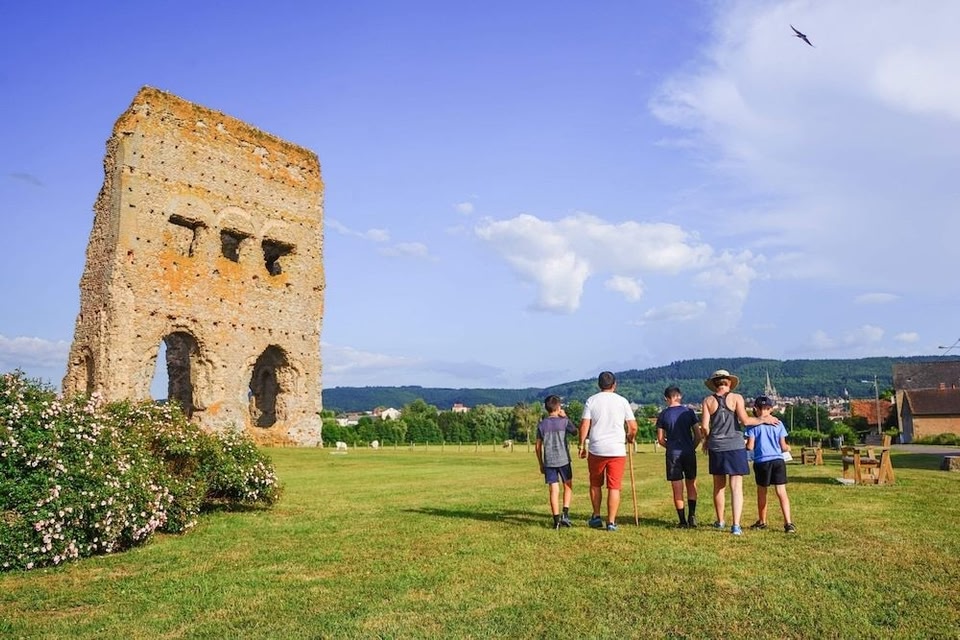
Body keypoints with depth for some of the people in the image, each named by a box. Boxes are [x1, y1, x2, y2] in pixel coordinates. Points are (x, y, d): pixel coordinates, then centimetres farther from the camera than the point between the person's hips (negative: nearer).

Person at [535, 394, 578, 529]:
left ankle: (556, 520, 3)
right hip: (563, 460, -2)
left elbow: (538, 447, 5)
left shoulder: (541, 424, 3)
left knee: (554, 490, 3)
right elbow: (575, 432, 13)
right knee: (568, 486, 16)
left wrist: (541, 464, 14)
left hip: (548, 462, 2)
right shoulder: (564, 421, -5)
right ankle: (565, 514, 6)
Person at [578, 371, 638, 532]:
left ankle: (596, 517, 22)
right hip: (617, 450, 0)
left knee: (595, 484, 18)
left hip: (596, 450, 1)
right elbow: (633, 427, 2)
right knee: (614, 487, 3)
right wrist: (631, 438, 21)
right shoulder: (622, 401, 3)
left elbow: (584, 425, -4)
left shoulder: (591, 400, 2)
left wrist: (582, 445, 5)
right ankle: (611, 522, 3)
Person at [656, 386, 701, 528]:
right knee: (691, 485, 15)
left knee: (677, 490, 5)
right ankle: (692, 516, 4)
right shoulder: (689, 412, 0)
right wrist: (692, 447, 14)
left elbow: (660, 439, 0)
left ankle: (683, 521, 8)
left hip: (673, 454, -1)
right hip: (689, 452, 1)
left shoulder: (663, 415, -1)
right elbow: (698, 435, -1)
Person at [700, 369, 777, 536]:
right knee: (736, 487, 0)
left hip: (716, 447, 2)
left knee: (719, 486, 14)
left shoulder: (708, 400, 3)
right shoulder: (736, 397, -1)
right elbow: (745, 420, -9)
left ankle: (720, 521, 25)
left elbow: (704, 426, -2)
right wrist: (763, 420, 5)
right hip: (735, 446, -2)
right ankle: (736, 525, -6)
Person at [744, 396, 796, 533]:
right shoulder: (778, 423, 5)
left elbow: (750, 446, -8)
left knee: (761, 492, 14)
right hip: (778, 460, 2)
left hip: (761, 461, -2)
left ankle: (762, 521, 27)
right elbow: (783, 447, 5)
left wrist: (743, 446, 14)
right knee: (781, 492, -1)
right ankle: (788, 523, -12)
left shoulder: (753, 425, -4)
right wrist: (788, 448, 27)